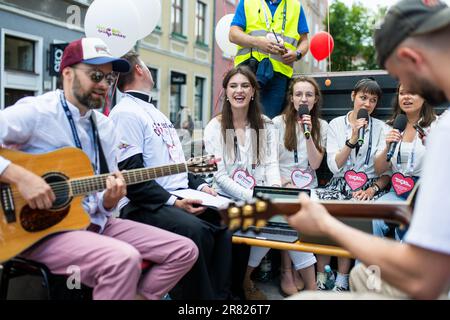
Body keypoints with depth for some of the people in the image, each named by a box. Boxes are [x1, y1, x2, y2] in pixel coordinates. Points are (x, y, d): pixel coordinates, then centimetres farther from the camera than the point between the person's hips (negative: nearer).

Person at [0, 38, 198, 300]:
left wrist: (109, 200, -9)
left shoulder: (106, 127, 12)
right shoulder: (35, 111, -7)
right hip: (40, 228, -7)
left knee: (184, 250, -3)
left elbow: (104, 202, 14)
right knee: (124, 258, -35)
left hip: (94, 222, 7)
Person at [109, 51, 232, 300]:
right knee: (195, 231, -33)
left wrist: (199, 185, 7)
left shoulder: (155, 112, 24)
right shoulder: (126, 113, -7)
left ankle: (219, 294, -4)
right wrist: (173, 202, -21)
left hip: (180, 198, 9)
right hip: (145, 206, -9)